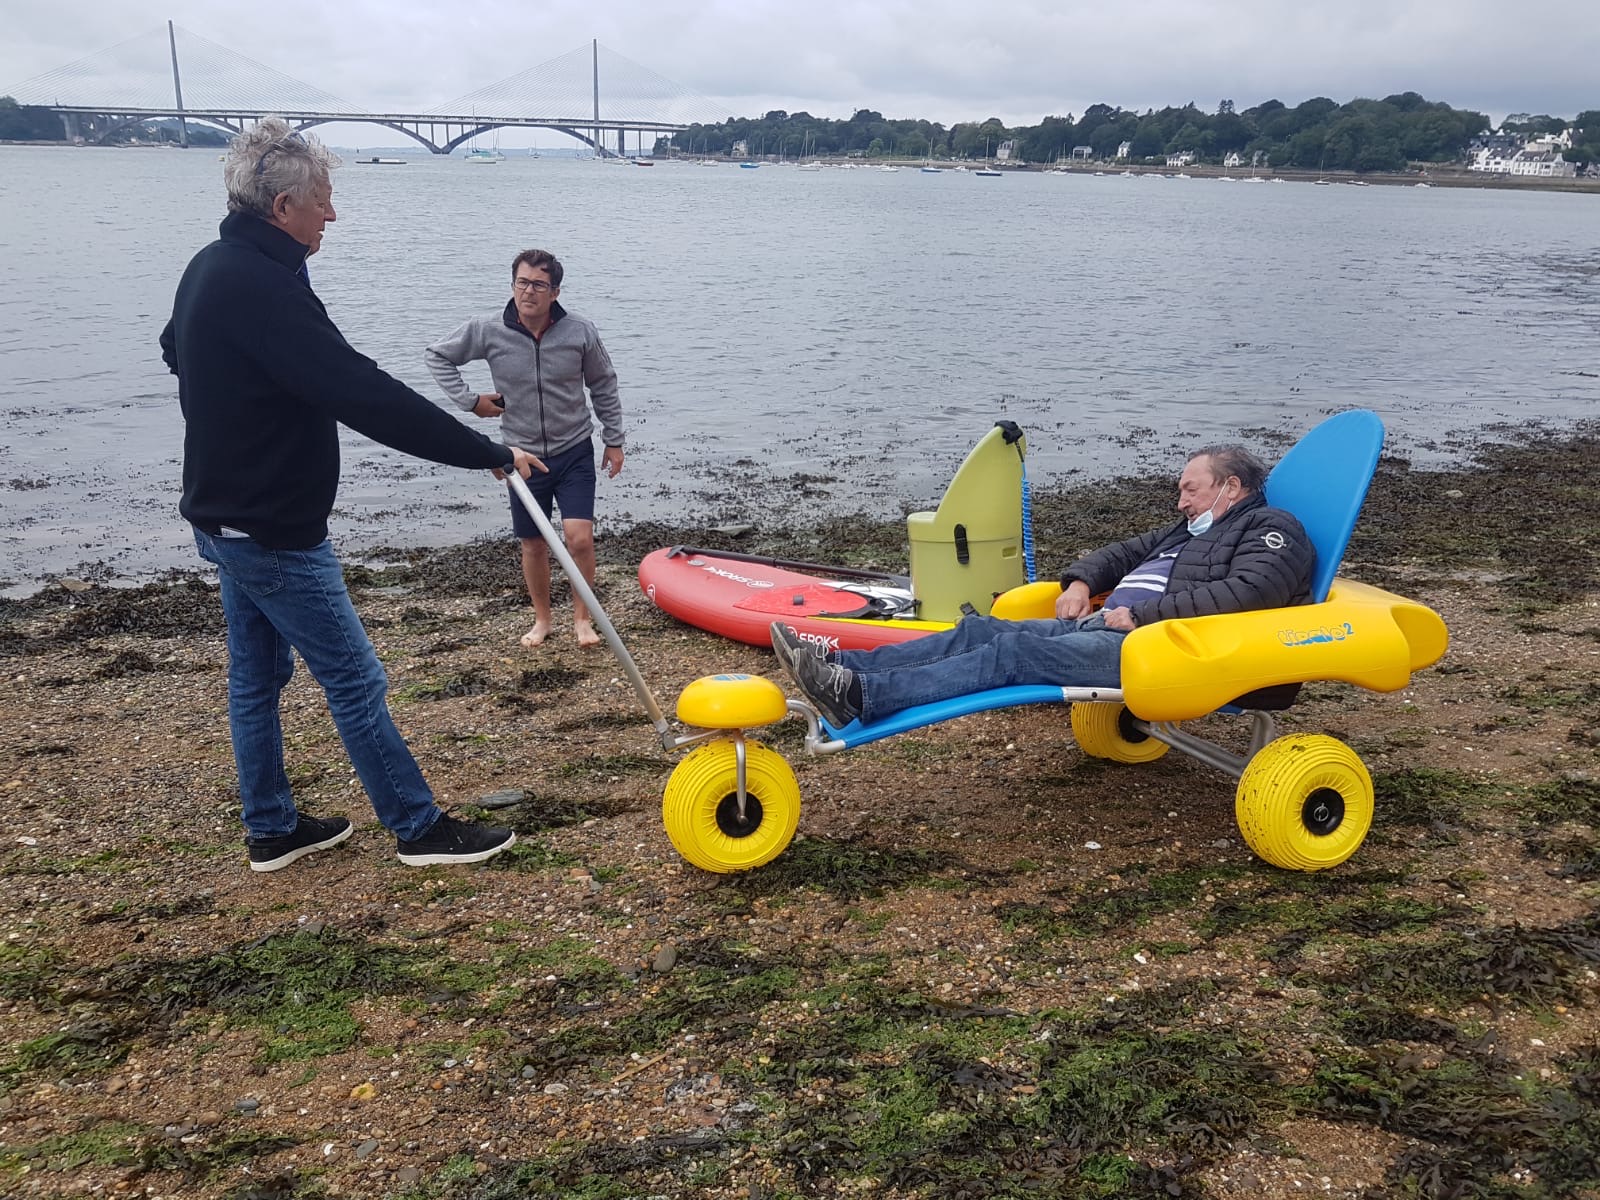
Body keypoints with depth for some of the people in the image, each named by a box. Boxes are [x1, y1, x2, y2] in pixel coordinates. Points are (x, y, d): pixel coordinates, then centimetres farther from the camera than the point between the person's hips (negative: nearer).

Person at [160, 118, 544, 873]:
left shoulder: (211, 268, 6)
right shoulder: (263, 289, -26)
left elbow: (175, 349, 28)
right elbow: (371, 399, -31)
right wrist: (491, 454, -26)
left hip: (225, 517, 10)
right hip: (274, 532, -10)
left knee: (256, 676, 17)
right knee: (354, 679, -1)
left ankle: (271, 830, 28)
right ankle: (419, 828, 10)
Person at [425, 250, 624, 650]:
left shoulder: (580, 331, -11)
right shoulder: (488, 330, -11)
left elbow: (604, 386, 3)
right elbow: (436, 356, 4)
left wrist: (614, 441, 6)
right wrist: (469, 400, -5)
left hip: (574, 452, -1)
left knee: (579, 539, -11)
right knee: (533, 544, 11)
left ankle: (582, 617, 10)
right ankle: (542, 619, 30)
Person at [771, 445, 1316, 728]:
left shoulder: (1271, 530, 3)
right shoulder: (1190, 529, 31)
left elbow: (1248, 591, -17)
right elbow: (1122, 553, 36)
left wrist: (1142, 614, -16)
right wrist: (1080, 581, 12)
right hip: (1100, 625, 9)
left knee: (1016, 651, -27)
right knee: (982, 630, -8)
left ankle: (858, 698, -40)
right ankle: (838, 666, -20)